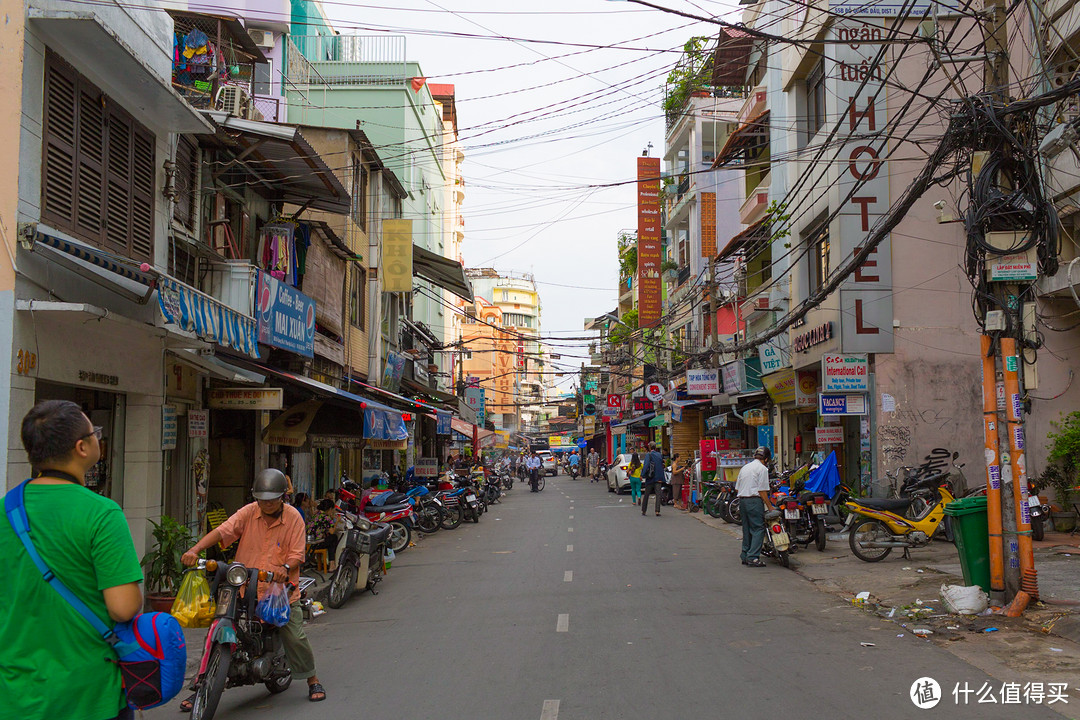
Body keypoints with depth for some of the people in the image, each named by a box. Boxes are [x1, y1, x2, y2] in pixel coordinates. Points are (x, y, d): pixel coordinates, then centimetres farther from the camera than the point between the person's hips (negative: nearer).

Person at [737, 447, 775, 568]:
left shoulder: (745, 467, 19)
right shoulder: (762, 468, -4)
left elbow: (737, 489, 18)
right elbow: (762, 491, -10)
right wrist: (770, 507, -7)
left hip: (742, 500, 8)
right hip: (754, 500, -8)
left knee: (746, 528, 14)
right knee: (758, 528, -7)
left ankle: (745, 556, 16)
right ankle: (753, 557, -15)